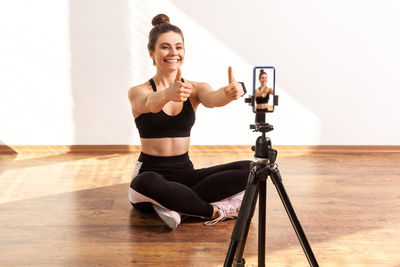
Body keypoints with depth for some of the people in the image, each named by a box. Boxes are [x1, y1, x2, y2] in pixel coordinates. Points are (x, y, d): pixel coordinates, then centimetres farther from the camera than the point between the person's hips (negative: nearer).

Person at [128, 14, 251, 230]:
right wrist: (168, 94, -52)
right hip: (150, 171, -3)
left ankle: (173, 204, -21)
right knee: (148, 183, -41)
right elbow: (151, 103, -28)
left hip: (185, 174, 4)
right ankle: (216, 211, -22)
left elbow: (213, 99, -19)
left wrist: (230, 93, -44)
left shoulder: (195, 89, 5)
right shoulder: (138, 92, -3)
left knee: (249, 170, -18)